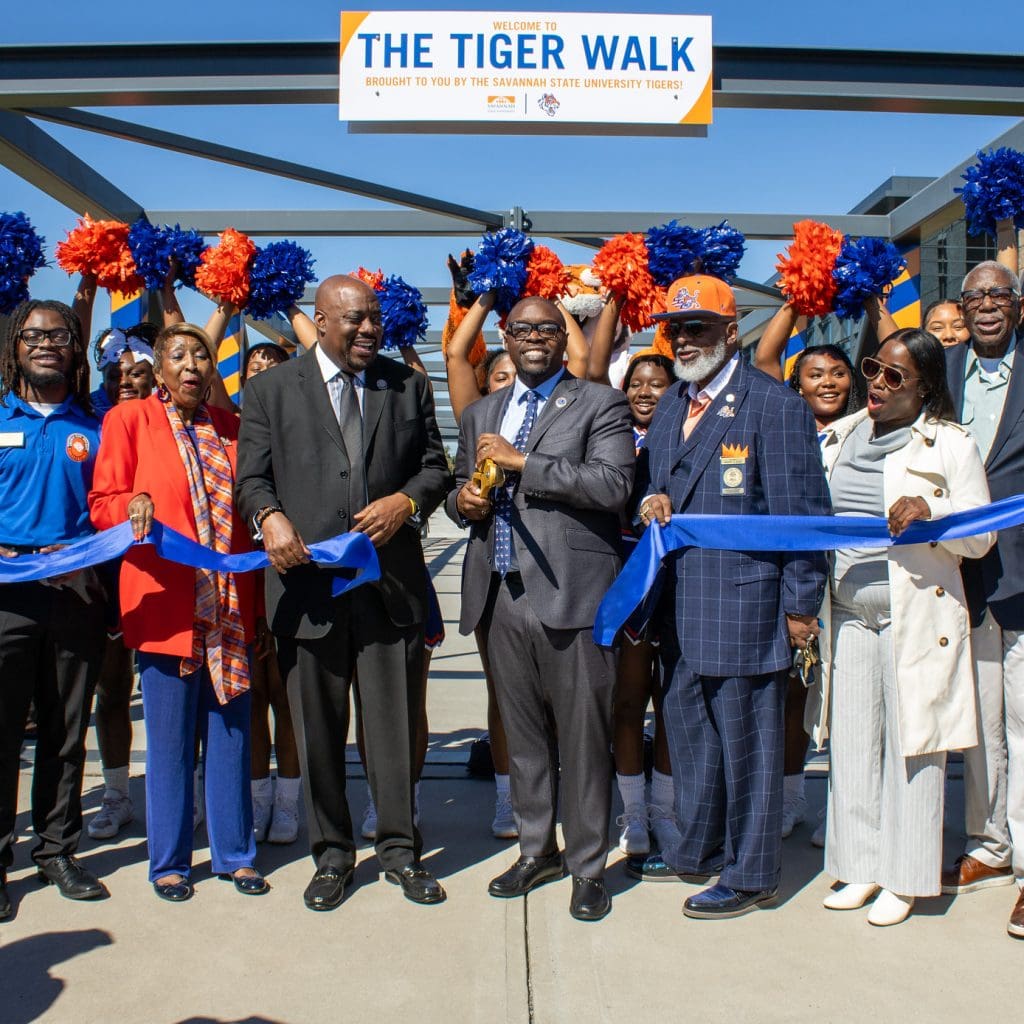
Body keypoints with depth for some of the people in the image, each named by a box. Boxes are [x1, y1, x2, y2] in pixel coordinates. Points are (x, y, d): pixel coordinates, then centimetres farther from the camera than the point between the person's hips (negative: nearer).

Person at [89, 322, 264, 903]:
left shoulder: (230, 427, 12)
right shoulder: (129, 420, 2)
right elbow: (103, 503, 1)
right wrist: (135, 505, -21)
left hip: (230, 604, 3)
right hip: (166, 604, -3)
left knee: (232, 732, 9)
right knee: (170, 738, 4)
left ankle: (235, 853, 22)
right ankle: (170, 861, 19)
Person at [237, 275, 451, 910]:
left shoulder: (409, 386, 12)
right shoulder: (272, 390, 7)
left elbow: (435, 467, 13)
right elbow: (252, 476, 4)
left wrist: (406, 500, -8)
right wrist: (270, 516, -17)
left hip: (392, 579, 1)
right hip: (308, 582, 0)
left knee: (396, 722, 6)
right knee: (318, 729, 8)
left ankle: (400, 849, 23)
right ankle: (333, 853, 25)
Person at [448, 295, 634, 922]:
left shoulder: (600, 404, 1)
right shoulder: (481, 414, 19)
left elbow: (613, 485, -14)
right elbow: (462, 489, 26)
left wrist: (522, 461, -15)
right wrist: (463, 500, 1)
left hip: (571, 594, -5)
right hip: (503, 595, 5)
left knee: (583, 737, 1)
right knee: (523, 734, 14)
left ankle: (588, 866, 16)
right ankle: (537, 850, 31)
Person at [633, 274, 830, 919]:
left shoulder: (775, 405, -10)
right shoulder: (671, 406, 14)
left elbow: (802, 513, -11)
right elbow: (649, 475, 23)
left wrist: (800, 605, -12)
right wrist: (651, 498, -1)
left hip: (745, 601, -8)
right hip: (682, 603, 8)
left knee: (746, 738, 3)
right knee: (689, 730, 19)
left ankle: (751, 873, 18)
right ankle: (699, 849, 37)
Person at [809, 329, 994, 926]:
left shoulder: (951, 444, -2)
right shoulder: (845, 436, 12)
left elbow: (981, 537, -2)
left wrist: (930, 511, -20)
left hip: (916, 614, -4)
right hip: (848, 612, 5)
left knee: (911, 742, 1)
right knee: (852, 741, 7)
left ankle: (904, 877, 14)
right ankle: (862, 866, 20)